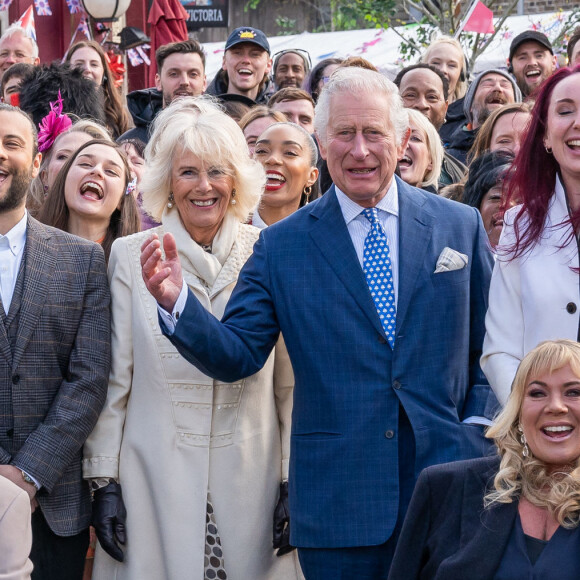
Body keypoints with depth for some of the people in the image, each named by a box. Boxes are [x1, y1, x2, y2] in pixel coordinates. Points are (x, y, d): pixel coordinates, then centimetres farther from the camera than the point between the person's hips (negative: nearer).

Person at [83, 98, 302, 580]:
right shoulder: (131, 256, 4)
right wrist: (104, 480, 0)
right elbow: (113, 378, 4)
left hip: (251, 483, 0)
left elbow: (290, 383, 5)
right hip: (154, 488, 0)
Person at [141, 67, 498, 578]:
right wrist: (177, 303, -17)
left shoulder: (460, 225, 5)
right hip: (338, 500, -1)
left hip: (448, 480, 1)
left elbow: (491, 346, 9)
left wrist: (480, 433, -4)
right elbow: (237, 356, -1)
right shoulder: (282, 245, 3)